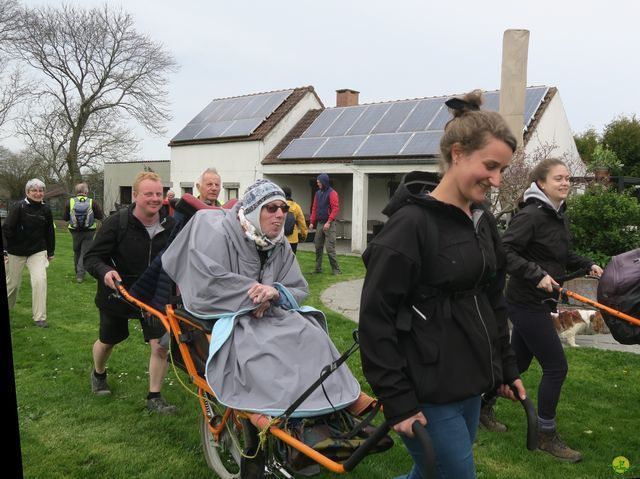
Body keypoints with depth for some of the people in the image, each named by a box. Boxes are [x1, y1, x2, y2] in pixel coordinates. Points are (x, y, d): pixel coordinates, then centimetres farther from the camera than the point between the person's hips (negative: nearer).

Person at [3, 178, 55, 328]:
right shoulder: (18, 207, -13)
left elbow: (49, 231, 8)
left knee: (40, 280, -13)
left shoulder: (45, 209, -1)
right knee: (13, 283, 11)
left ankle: (39, 317, -5)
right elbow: (6, 229, -15)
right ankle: (7, 307, 41)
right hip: (16, 252, -2)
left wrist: (51, 252, 14)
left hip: (38, 251, 2)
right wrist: (4, 250, -21)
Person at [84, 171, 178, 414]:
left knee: (161, 346, -9)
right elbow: (92, 257, -18)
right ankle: (98, 374, 55)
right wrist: (105, 271, -38)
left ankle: (154, 397, 11)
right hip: (117, 293, -1)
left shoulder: (170, 225, -13)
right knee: (107, 341, 21)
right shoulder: (116, 223, -21)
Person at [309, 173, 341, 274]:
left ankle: (336, 269, 0)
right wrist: (312, 222, 8)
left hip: (329, 224, -7)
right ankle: (318, 268, 18)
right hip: (319, 223, 7)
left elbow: (336, 208, -15)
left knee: (330, 248, -8)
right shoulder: (318, 193, 13)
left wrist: (329, 222, -19)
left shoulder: (332, 193, -8)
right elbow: (314, 208, 15)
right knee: (318, 247, 9)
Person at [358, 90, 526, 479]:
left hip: (471, 387, 8)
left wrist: (506, 366, 17)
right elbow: (376, 318, -18)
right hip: (428, 395, -8)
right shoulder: (411, 224, -18)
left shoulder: (484, 220, 7)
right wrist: (398, 400, -17)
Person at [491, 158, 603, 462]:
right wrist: (537, 275, -29)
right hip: (527, 302, -9)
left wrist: (587, 265, 7)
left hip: (537, 302, 9)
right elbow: (505, 252, -24)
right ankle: (546, 436, 14)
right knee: (556, 367, -3)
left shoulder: (559, 216, 10)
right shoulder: (530, 215, -18)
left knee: (517, 363, 18)